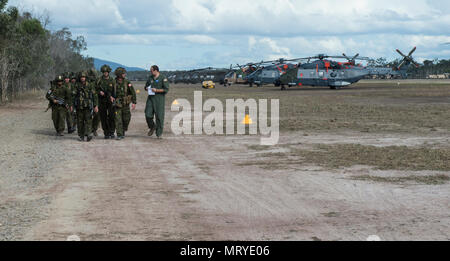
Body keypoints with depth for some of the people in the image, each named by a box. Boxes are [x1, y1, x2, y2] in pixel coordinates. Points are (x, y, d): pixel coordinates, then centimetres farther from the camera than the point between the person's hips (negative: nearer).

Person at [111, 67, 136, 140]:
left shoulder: (127, 82, -4)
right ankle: (119, 135, -4)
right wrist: (111, 96, -8)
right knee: (118, 120, -7)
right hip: (117, 104, 0)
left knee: (126, 119, 4)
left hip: (125, 104, 0)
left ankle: (123, 131, 31)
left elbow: (133, 93, -2)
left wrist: (134, 102, -9)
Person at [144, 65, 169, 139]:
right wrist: (147, 89, -3)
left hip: (159, 99, -5)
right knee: (148, 115, -5)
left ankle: (159, 134, 3)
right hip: (151, 98, 5)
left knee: (159, 116, -5)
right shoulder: (150, 78, 12)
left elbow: (166, 89, -11)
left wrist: (156, 90, -18)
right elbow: (146, 87, 21)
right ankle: (152, 127, 23)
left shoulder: (163, 78, -6)